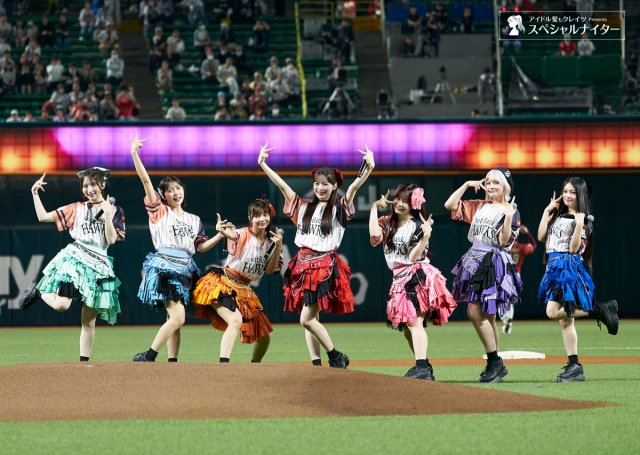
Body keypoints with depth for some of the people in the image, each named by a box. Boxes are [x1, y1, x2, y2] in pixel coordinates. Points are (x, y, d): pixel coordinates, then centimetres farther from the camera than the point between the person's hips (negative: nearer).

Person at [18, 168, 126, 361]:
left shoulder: (114, 211, 8)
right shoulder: (76, 209, 9)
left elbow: (111, 240, -5)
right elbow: (43, 216, 9)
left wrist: (107, 213, -12)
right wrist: (35, 194, 1)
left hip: (97, 266, 1)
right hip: (73, 259, -1)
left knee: (89, 321, 2)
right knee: (61, 305, -24)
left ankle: (84, 362, 7)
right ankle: (38, 290, 7)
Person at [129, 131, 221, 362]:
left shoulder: (194, 220, 19)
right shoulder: (159, 211, 4)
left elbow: (201, 247, 17)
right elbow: (145, 180, -4)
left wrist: (221, 235, 4)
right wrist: (134, 154, -10)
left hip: (184, 270, 5)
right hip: (163, 266, -5)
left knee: (174, 320, 4)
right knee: (177, 318, -17)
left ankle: (172, 363, 5)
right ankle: (149, 356, -9)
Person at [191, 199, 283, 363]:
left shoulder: (270, 242, 4)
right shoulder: (243, 235, -16)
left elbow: (269, 270, -1)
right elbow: (232, 234, -40)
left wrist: (278, 247, -14)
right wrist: (223, 230, -64)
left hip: (244, 291, 7)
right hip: (223, 285, -7)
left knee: (264, 336, 11)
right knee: (236, 320, -34)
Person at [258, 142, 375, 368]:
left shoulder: (338, 209, 0)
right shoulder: (303, 208, 12)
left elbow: (353, 188, -15)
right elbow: (281, 185, 10)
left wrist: (368, 168, -30)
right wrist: (263, 164, 5)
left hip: (324, 266, -6)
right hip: (303, 265, 6)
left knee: (307, 319, -13)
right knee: (311, 319, 4)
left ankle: (336, 357, 1)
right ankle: (316, 364, 5)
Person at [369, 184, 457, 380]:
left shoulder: (417, 226, -5)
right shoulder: (388, 223, 12)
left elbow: (414, 257, -11)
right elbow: (375, 234, -9)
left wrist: (426, 237, -25)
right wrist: (374, 207, -2)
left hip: (417, 277, -8)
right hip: (400, 279, 8)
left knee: (414, 322, -19)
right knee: (406, 327, 9)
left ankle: (422, 367, -27)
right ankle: (424, 368, 14)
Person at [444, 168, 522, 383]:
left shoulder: (510, 211, -3)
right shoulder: (479, 207, 14)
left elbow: (505, 242, -12)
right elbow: (450, 205, 13)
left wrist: (508, 218, -26)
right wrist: (467, 185, 9)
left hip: (493, 264, -7)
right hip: (475, 261, 7)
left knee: (476, 312, -15)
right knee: (485, 316, 8)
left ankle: (494, 361, -8)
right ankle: (495, 365, 13)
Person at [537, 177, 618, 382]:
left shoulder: (583, 219, -4)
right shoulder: (558, 215, 16)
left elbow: (574, 248, -12)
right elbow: (541, 237, 6)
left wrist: (579, 226, -25)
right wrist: (547, 211, 6)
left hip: (570, 266, -7)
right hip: (554, 266, 7)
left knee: (553, 312, -22)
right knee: (564, 319, 4)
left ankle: (598, 311, -8)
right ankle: (574, 367, 4)